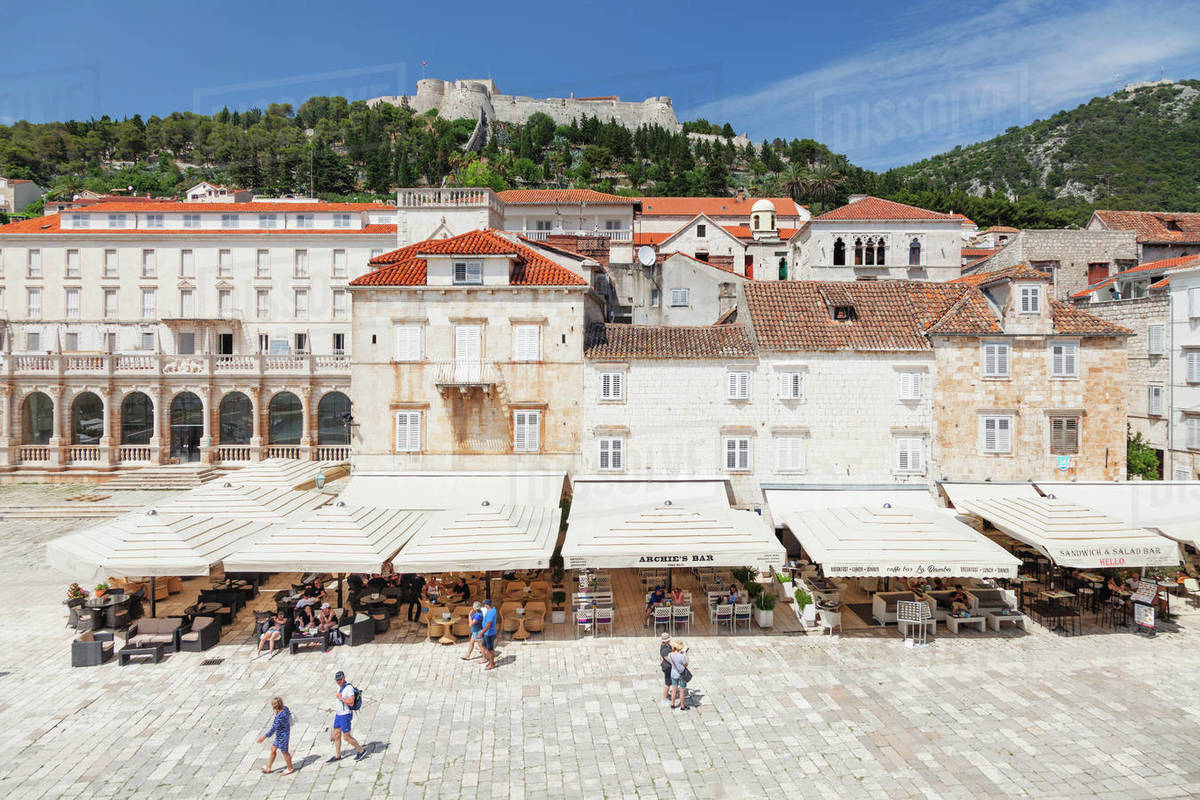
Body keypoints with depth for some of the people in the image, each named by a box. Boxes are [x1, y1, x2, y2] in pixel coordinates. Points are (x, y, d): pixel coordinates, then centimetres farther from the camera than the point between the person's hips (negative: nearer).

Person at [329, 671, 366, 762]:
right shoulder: (340, 687, 7)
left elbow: (351, 703, -27)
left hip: (345, 715, -9)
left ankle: (361, 751, 13)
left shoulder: (349, 688, -21)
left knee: (346, 737, -1)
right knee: (336, 735, 13)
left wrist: (341, 698, -22)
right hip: (338, 714, 9)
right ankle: (337, 756, 26)